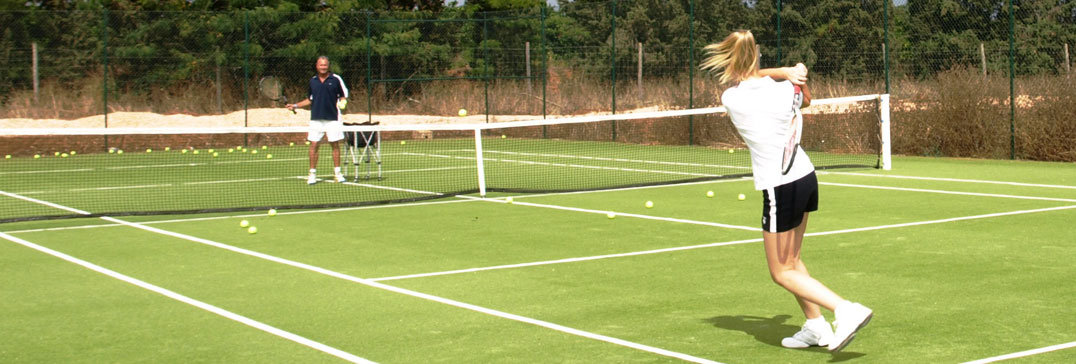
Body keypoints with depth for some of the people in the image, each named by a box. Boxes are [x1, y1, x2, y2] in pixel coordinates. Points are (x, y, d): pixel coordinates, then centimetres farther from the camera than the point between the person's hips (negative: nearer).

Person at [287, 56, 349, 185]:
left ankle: (337, 172, 12)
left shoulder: (336, 79, 0)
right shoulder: (312, 81, 10)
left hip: (332, 118, -2)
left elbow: (343, 95, 5)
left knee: (335, 145, 2)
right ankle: (312, 173, 5)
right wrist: (295, 105, 12)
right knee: (314, 145, -2)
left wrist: (342, 102, -15)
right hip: (316, 118, 2)